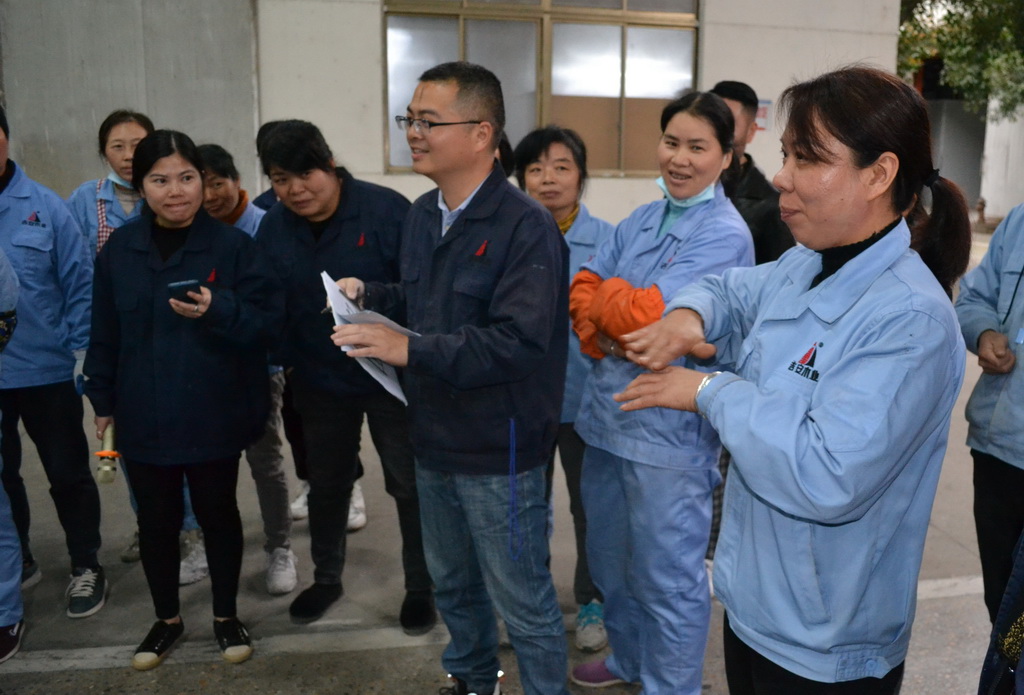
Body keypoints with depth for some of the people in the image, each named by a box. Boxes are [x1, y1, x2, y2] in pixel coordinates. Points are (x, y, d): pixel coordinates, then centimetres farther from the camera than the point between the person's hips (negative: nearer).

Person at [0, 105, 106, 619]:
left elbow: (79, 282, -4)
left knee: (68, 473, 10)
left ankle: (86, 566, 28)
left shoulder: (44, 205, -6)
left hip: (47, 370, -2)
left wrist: (80, 349, -9)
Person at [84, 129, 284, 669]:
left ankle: (226, 615, 33)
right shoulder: (119, 249, 2)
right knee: (156, 521, 15)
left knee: (218, 514, 12)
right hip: (144, 418, 3)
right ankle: (167, 619, 37)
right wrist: (103, 398, 9)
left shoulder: (232, 245, -8)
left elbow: (269, 321, -11)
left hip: (214, 418, -2)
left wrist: (218, 310, -28)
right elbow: (105, 331, 9)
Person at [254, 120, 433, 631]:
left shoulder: (385, 210, -18)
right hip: (319, 382, 5)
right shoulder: (273, 228, -1)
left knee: (410, 484, 8)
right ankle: (326, 577, 43)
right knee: (326, 483, 20)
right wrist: (285, 359, -1)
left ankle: (420, 587, 28)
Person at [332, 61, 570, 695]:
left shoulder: (526, 226, -20)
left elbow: (519, 341, -29)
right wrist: (369, 294, 2)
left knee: (522, 603, 8)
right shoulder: (423, 214, 7)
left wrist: (410, 350, -32)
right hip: (434, 440, 8)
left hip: (499, 452, -8)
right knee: (453, 583, 26)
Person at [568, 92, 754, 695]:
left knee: (667, 575, 7)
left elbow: (649, 314, -22)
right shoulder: (642, 220, 10)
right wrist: (606, 336, -13)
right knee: (611, 555, 23)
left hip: (669, 429, -8)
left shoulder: (725, 234, -14)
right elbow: (583, 290, 5)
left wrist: (606, 294, -4)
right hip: (608, 413, 8)